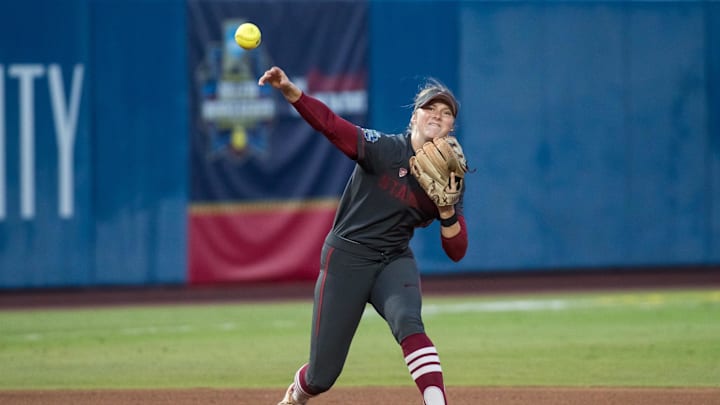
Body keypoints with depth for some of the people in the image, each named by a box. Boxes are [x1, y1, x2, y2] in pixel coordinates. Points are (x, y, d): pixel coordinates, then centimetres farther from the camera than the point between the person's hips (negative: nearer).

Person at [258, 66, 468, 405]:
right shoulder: (384, 149, -11)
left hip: (395, 262, 3)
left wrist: (447, 209, -20)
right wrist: (290, 91, -42)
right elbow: (331, 125, -26)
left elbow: (456, 252, -1)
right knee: (322, 377, 2)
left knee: (408, 323, -34)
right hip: (347, 258, -2)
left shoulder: (449, 178, 1)